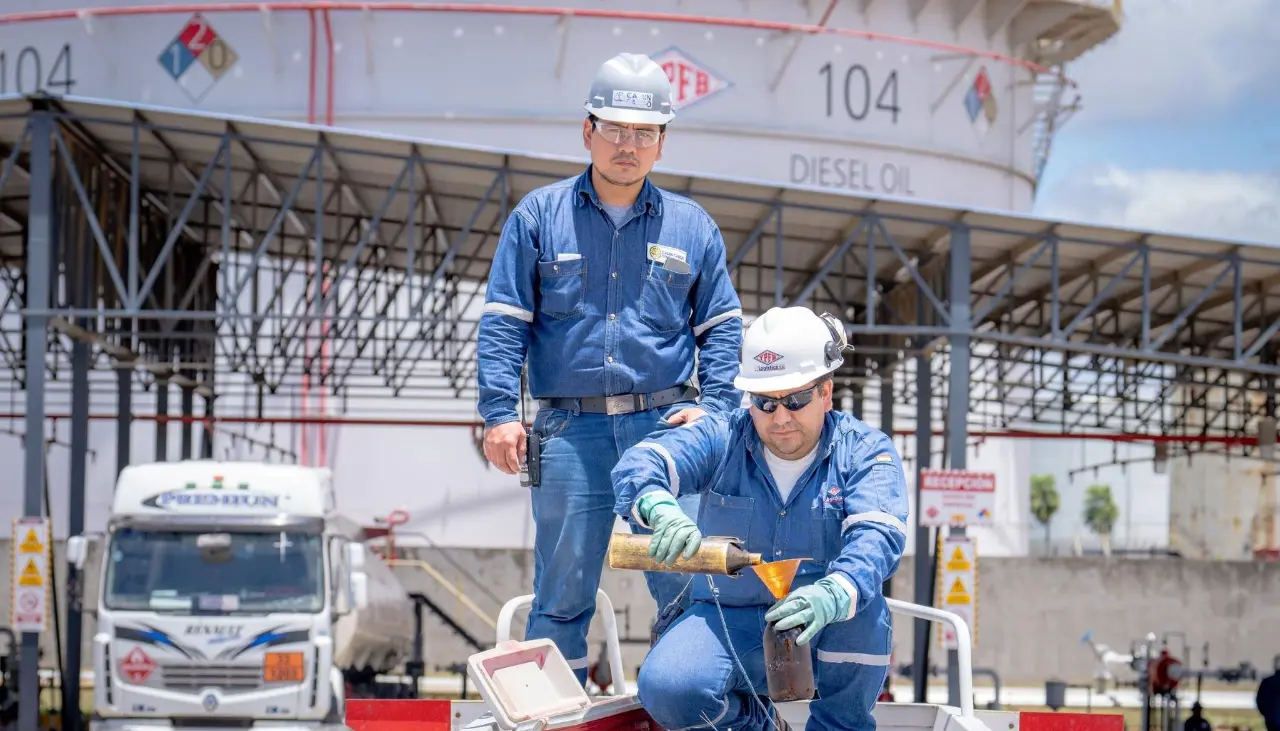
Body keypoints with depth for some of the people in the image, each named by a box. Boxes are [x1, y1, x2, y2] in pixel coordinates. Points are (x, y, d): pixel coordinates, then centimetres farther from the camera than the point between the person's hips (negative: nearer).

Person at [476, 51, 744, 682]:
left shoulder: (691, 227, 12)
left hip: (666, 424, 1)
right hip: (571, 431, -1)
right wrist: (499, 413, -5)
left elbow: (721, 325, 15)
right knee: (561, 593, 3)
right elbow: (503, 322, 5)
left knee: (686, 583, -4)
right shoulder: (538, 217, 7)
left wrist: (714, 405, 0)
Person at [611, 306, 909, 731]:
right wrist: (660, 508, -44)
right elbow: (639, 465, -18)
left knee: (858, 594, -34)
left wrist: (832, 596, -47)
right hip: (730, 621, 1)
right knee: (666, 690, -28)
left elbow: (877, 537, -24)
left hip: (828, 632, -1)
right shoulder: (721, 439, -2)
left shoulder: (865, 452, -6)